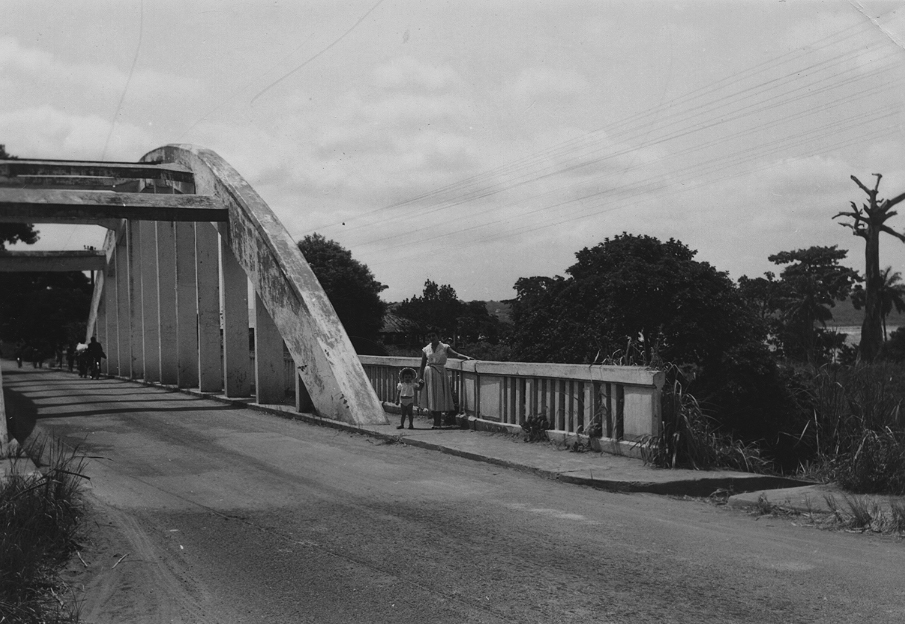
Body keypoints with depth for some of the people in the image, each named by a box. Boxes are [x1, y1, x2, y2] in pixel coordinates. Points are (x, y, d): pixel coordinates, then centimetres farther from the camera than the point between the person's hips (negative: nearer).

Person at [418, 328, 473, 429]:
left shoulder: (444, 347, 1)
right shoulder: (426, 349, 6)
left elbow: (456, 354, -11)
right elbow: (422, 364, 8)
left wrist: (467, 357, -27)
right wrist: (420, 378, 3)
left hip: (440, 373, -2)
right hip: (429, 374, 2)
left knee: (439, 397, -4)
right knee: (431, 398, 2)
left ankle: (437, 422, 0)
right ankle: (437, 421, 12)